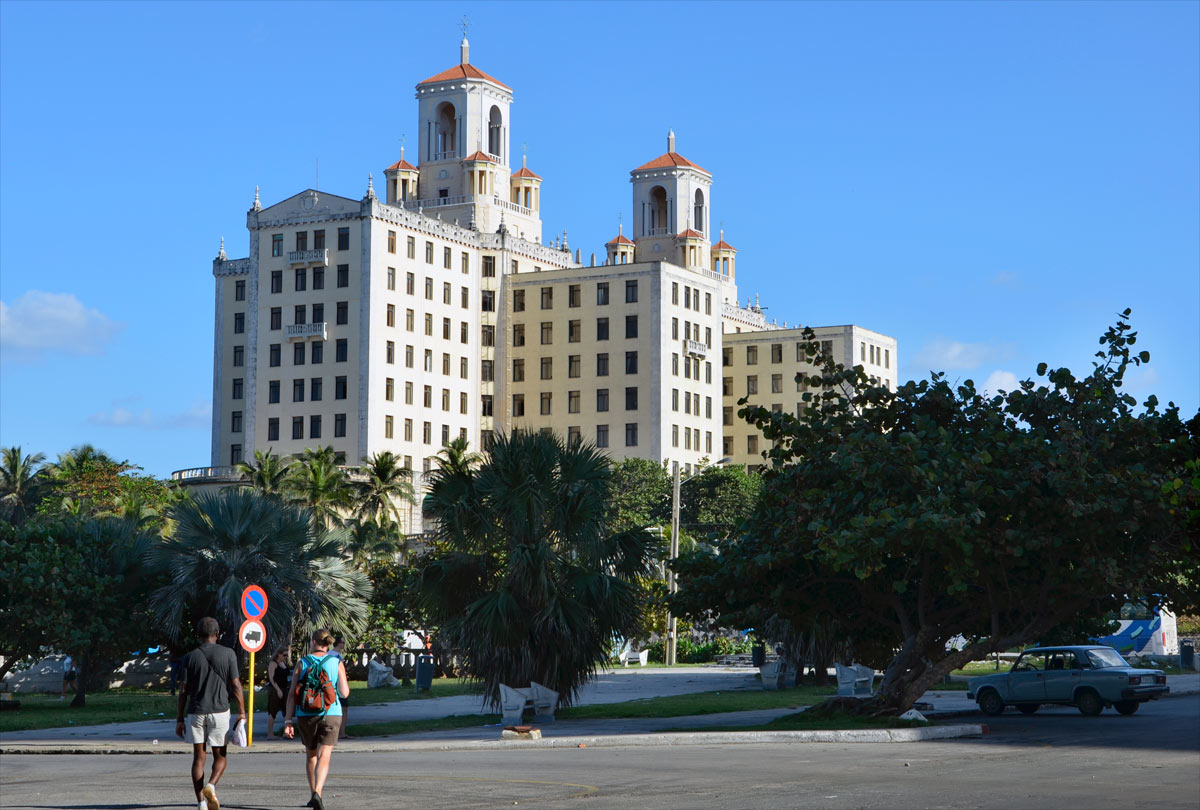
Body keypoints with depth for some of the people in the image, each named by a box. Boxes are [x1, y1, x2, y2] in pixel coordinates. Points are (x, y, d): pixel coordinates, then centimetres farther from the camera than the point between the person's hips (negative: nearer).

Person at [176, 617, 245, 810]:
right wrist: (242, 712, 3)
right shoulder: (228, 654, -3)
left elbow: (184, 690, 2)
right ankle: (211, 786, -18)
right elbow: (235, 685, -4)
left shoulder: (191, 657, 1)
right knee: (220, 756, 10)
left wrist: (180, 719, 7)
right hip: (220, 711, -1)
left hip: (196, 712, 1)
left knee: (198, 757, 6)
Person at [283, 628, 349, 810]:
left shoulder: (302, 663, 2)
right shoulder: (337, 663, 0)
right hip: (330, 715, -2)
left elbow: (292, 694, -3)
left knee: (310, 755, 21)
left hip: (306, 716, 2)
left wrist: (288, 721, -3)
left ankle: (313, 794, 28)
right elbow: (344, 693, -3)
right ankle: (317, 792, -30)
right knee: (324, 757, -8)